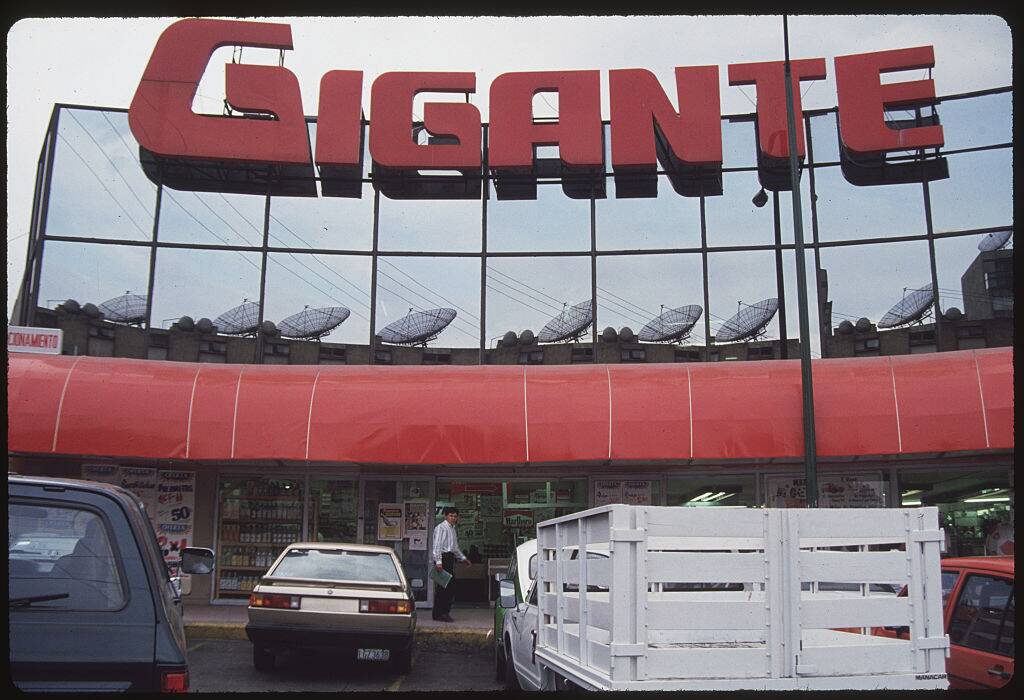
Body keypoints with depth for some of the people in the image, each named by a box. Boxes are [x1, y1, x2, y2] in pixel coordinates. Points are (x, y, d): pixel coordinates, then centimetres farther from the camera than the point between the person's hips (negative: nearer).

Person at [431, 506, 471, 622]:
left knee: (451, 586, 8)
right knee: (442, 587, -9)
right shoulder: (441, 528, -8)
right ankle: (438, 613, -5)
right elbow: (437, 545, -16)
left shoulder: (453, 529, 21)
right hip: (443, 558, -9)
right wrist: (438, 561, -23)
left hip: (450, 558, 9)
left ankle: (445, 612, 15)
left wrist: (463, 558, 30)